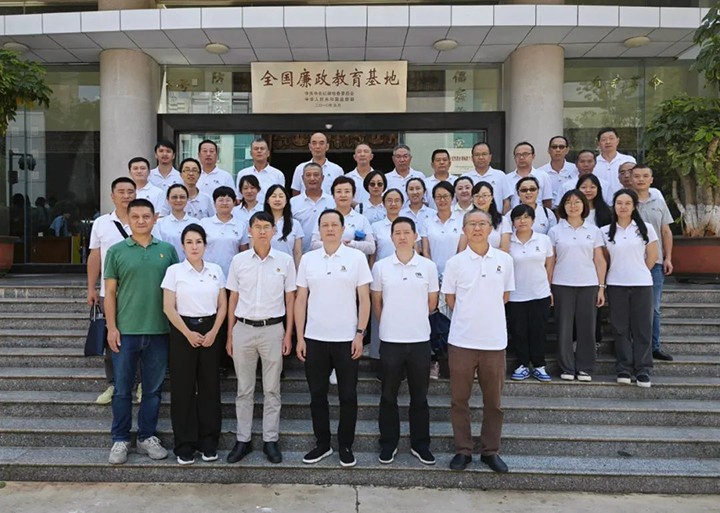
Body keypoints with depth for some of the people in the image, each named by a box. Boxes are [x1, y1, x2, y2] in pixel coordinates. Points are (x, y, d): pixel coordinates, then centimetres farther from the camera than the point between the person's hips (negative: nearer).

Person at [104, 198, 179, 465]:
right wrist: (111, 327, -5)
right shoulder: (117, 251, 2)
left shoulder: (167, 250, 6)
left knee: (153, 389, 11)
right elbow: (110, 292, 2)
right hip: (125, 331, -1)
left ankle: (147, 437, 24)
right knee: (122, 389, 8)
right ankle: (120, 440, 22)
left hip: (159, 331, 1)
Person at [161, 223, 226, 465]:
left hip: (210, 330, 2)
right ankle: (185, 445, 14)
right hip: (183, 331, -2)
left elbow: (222, 305, 6)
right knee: (183, 388, 2)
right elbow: (169, 308, -6)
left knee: (210, 387, 5)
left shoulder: (216, 270, 5)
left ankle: (208, 443, 17)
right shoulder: (174, 271, -2)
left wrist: (213, 332, -5)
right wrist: (188, 333, -11)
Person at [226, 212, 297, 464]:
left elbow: (290, 299, 4)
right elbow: (233, 299, 7)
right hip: (243, 329, 1)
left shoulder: (285, 260, 0)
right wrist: (229, 334, 5)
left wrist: (288, 334, -1)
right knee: (244, 389, 10)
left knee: (272, 389, 8)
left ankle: (271, 440, 19)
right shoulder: (238, 260, 2)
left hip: (273, 329, -1)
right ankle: (243, 440, 22)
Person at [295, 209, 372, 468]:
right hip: (314, 338, 2)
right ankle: (322, 443, 27)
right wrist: (299, 338, 1)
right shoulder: (307, 259, 4)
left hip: (346, 339, -2)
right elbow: (300, 300, 5)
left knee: (347, 396, 8)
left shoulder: (357, 257, -2)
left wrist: (360, 334, -7)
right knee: (317, 395, 11)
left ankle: (346, 446, 24)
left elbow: (364, 299, -1)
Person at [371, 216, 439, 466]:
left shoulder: (428, 266, 0)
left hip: (420, 340, 0)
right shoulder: (380, 267, -1)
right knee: (388, 396, 10)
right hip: (390, 340, 0)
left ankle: (420, 444, 25)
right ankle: (388, 444, 25)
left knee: (419, 397, 11)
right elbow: (376, 303, 8)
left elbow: (432, 303, 8)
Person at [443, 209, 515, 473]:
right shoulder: (455, 262, -2)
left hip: (494, 340, 1)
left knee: (493, 400, 10)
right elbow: (450, 299, 4)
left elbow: (504, 296, 12)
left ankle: (490, 451, 25)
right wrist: (471, 315, 4)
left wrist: (486, 313, 9)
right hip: (461, 340, -1)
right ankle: (463, 450, 21)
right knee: (459, 399, 7)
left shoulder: (505, 260, 1)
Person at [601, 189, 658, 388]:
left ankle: (643, 371, 10)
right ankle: (624, 369, 12)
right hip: (616, 285, 1)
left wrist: (638, 273, 7)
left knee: (642, 328, 2)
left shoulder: (646, 229, 1)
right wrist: (619, 272, 5)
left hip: (642, 284, -1)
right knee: (620, 328, 5)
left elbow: (652, 257, 5)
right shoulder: (605, 232, 3)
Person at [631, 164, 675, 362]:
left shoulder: (659, 201, 10)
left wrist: (668, 258, 6)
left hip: (655, 262, 3)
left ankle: (654, 347, 18)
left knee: (653, 308, 9)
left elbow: (666, 232, 12)